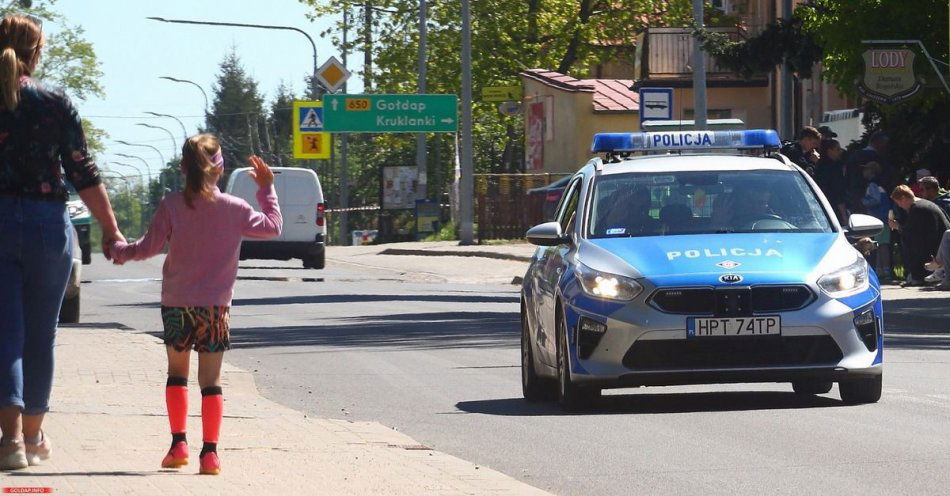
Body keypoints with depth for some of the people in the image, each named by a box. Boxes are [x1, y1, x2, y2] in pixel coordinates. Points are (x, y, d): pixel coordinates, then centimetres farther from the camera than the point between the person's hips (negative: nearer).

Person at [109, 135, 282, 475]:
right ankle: (210, 452, -6)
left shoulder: (172, 206, -6)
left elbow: (149, 247, -4)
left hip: (176, 305, 0)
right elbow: (273, 226, 11)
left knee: (177, 371, 17)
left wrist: (119, 250, 15)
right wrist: (267, 188, 22)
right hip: (216, 306, 0)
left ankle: (178, 443, 10)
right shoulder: (235, 209, -3)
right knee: (211, 379, 1)